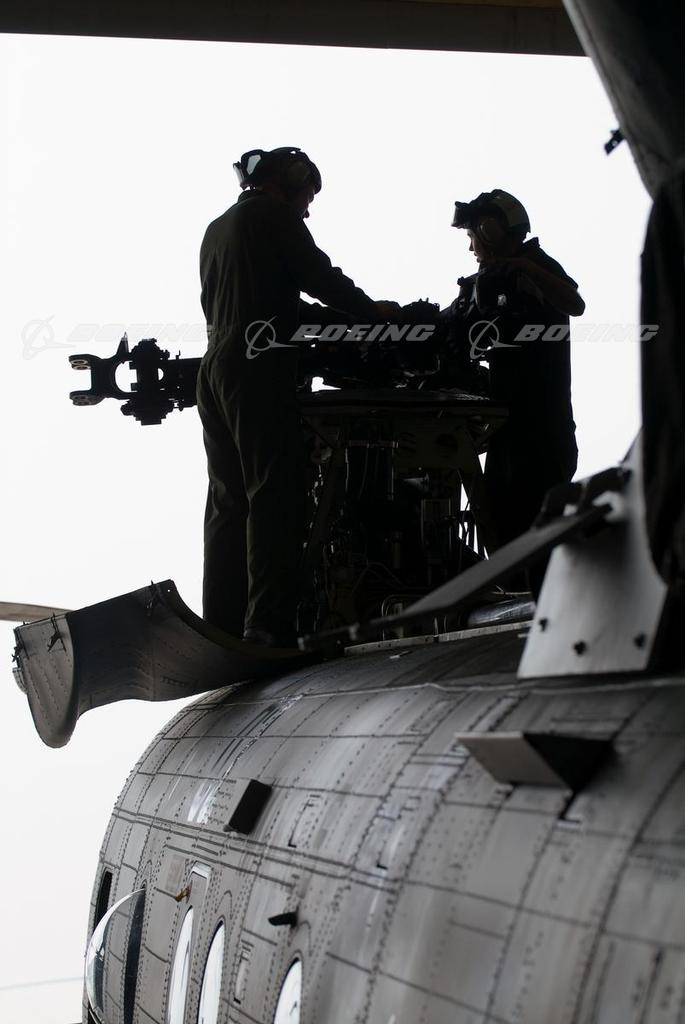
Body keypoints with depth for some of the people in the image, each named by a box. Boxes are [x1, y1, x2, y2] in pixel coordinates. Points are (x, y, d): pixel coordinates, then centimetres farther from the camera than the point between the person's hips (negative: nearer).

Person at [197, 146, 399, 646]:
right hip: (260, 367, -8)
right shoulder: (274, 214, 1)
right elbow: (320, 276, -5)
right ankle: (269, 628, -19)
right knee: (275, 498, -12)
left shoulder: (217, 228, 25)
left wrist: (315, 313, 27)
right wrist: (373, 310, 9)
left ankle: (222, 628, 5)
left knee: (228, 502, 7)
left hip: (215, 371, 9)